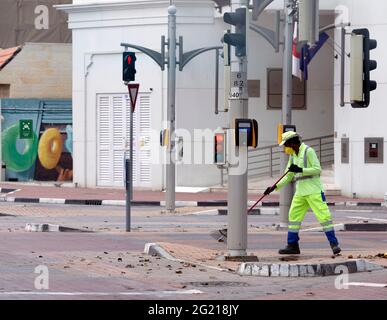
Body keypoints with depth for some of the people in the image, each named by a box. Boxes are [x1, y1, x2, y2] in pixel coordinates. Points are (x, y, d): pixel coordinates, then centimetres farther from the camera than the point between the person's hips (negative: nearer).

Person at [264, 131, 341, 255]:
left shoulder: (308, 151, -9)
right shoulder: (293, 155, 15)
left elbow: (317, 169, -15)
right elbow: (288, 176, 20)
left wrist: (301, 170, -23)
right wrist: (274, 187, 11)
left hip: (314, 190, -8)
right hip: (300, 191, 8)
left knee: (323, 215, -12)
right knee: (293, 216, 6)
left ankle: (334, 244, -10)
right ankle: (292, 246, 12)